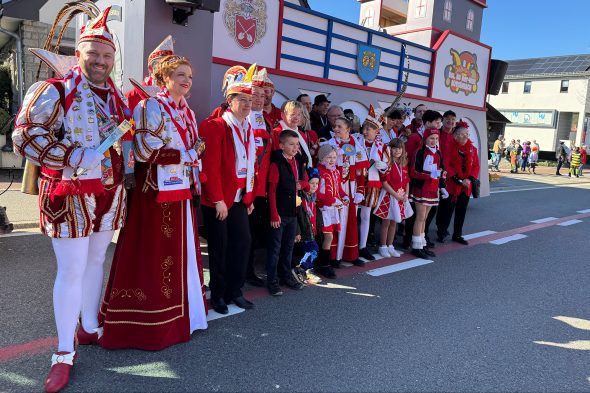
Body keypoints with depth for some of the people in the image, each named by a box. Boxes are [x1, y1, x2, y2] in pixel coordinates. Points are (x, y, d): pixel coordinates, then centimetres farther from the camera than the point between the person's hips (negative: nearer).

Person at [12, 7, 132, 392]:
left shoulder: (117, 96, 12)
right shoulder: (53, 91, -9)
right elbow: (25, 136, -15)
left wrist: (125, 170, 10)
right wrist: (78, 158, -23)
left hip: (109, 194, 6)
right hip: (70, 196, -6)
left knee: (97, 261, 16)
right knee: (71, 270, -1)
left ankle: (89, 327, 35)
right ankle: (64, 352, 14)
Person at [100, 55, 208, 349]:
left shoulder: (188, 112, 17)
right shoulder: (151, 107, -8)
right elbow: (146, 151, -17)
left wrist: (196, 152, 2)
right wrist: (188, 155, -11)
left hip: (183, 192, 8)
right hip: (158, 193, -8)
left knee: (183, 253, 12)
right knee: (154, 257, -1)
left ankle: (181, 312, 25)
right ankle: (150, 324, 12)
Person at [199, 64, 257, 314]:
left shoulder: (249, 129, 11)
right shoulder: (215, 126, -12)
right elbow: (210, 166, -17)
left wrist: (250, 198, 10)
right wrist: (218, 200, -19)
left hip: (240, 198, 7)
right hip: (217, 200, -7)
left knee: (243, 242, 9)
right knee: (220, 247, 4)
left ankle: (234, 291, 25)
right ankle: (217, 295, 22)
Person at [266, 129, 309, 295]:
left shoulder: (299, 163, 9)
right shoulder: (276, 164, -13)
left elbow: (306, 183, 18)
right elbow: (272, 191, -15)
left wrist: (301, 184, -6)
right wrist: (274, 214, -18)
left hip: (293, 212, 7)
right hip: (279, 213, -7)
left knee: (289, 246, 17)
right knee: (275, 247, 3)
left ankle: (286, 276, 30)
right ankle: (272, 280, 13)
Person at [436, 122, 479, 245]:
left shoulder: (472, 149, 8)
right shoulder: (450, 147, -9)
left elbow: (476, 166, 7)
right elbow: (446, 165, -14)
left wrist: (470, 179, -9)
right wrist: (457, 179, -17)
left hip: (466, 186, 5)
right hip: (451, 184, -5)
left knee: (461, 211, 12)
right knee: (448, 209, 2)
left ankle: (457, 235, 23)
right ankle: (441, 233, 16)